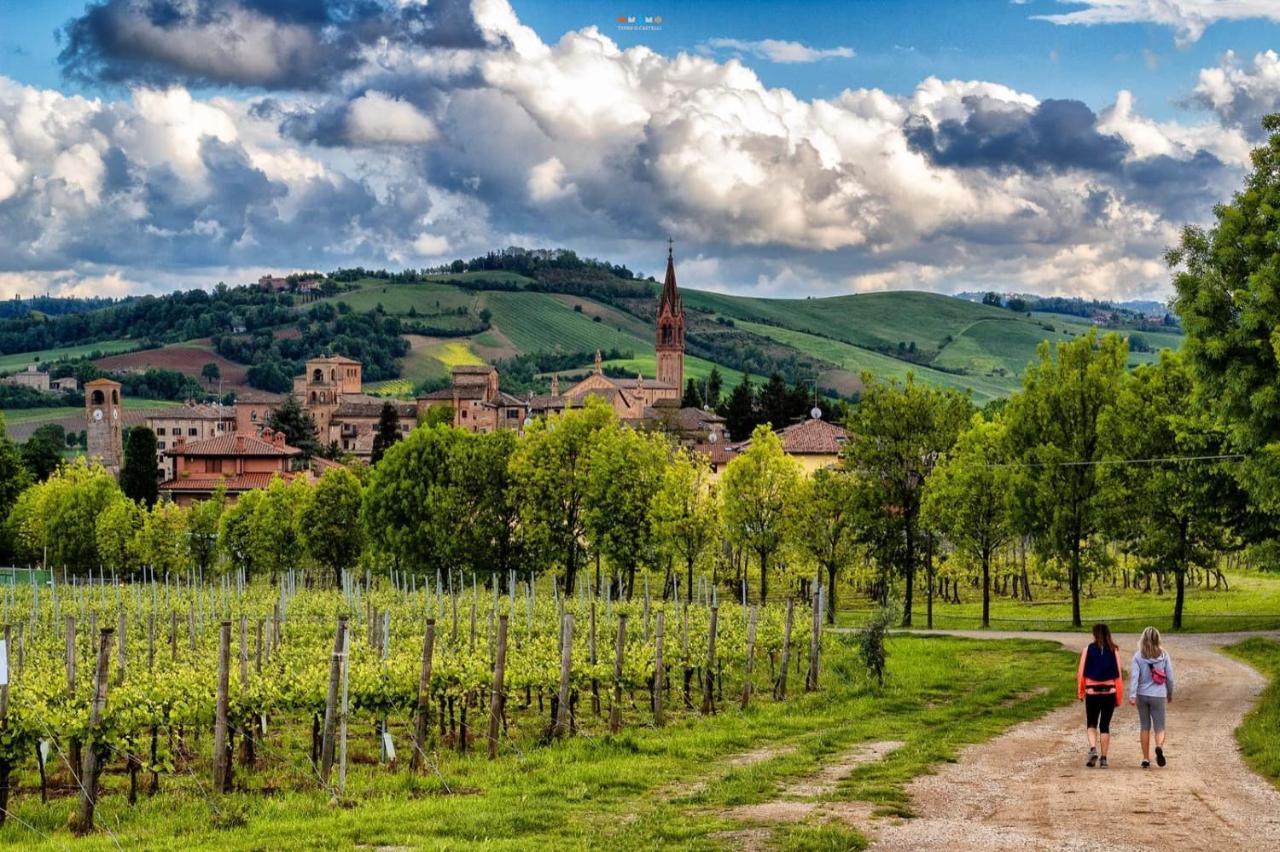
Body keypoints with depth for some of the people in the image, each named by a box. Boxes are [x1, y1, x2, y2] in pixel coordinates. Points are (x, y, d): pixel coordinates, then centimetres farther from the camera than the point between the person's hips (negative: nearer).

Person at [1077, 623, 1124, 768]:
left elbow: (1081, 672, -3)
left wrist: (1080, 692, 7)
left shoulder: (1088, 649, -4)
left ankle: (1093, 749, -12)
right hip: (1109, 692, 1)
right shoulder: (1114, 650, -2)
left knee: (1091, 723, 12)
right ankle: (1103, 758, 8)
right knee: (1105, 725, 10)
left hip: (1092, 692, -1)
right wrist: (1119, 697, 4)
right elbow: (1118, 675, -2)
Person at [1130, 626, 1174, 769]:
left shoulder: (1138, 656, -5)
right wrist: (1170, 693, 17)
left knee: (1145, 727, 12)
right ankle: (1159, 747, -27)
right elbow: (1170, 677, 2)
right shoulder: (1164, 656, -2)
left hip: (1142, 695, 1)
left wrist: (1132, 695, -18)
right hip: (1158, 696, -1)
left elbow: (1134, 676, -14)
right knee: (1159, 727, 5)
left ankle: (1146, 759, 15)